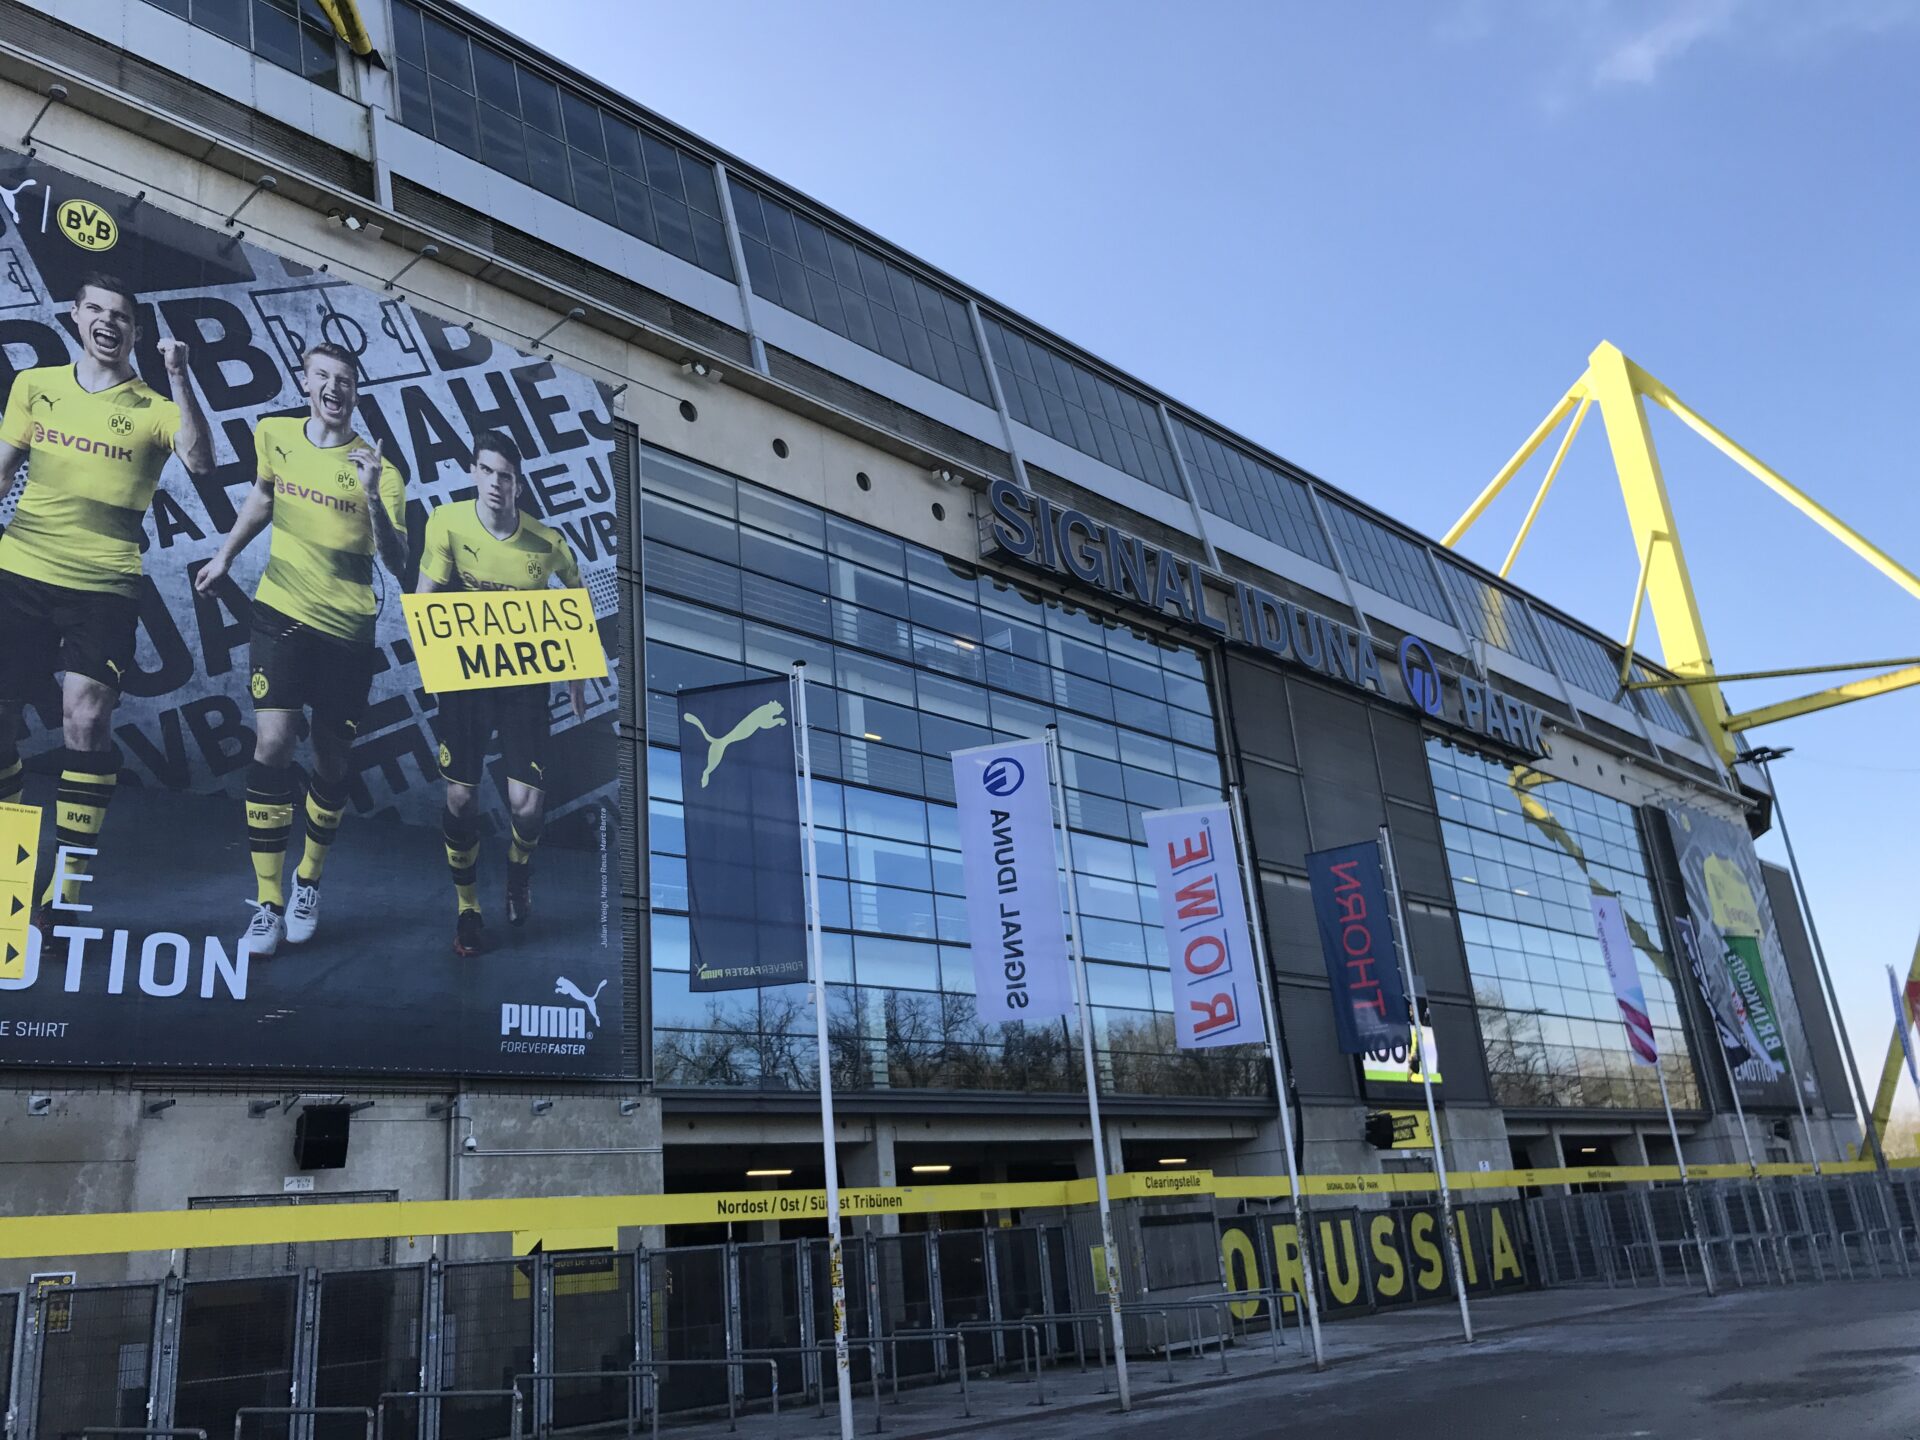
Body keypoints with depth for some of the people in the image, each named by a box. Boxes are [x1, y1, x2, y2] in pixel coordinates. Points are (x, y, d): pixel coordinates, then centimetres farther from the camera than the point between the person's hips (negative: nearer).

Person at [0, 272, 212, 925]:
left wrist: (179, 380, -21)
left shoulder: (152, 406, 2)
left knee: (85, 719, -13)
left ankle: (66, 886, -5)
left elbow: (201, 464, -16)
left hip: (104, 585, -3)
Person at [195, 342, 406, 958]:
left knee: (332, 763, 7)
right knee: (272, 744, -13)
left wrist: (373, 496, -30)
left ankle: (308, 881, 31)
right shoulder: (273, 434, 4)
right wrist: (224, 555, 25)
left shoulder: (378, 468, -9)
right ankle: (267, 902, -5)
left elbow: (397, 565, -18)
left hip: (347, 629, -1)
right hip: (281, 612, 2)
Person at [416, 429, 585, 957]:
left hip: (525, 681, -1)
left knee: (528, 803, -8)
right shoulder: (447, 523, -10)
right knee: (460, 795, 1)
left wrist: (577, 674, 9)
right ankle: (467, 908, 23)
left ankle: (520, 871, 29)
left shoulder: (547, 543, -10)